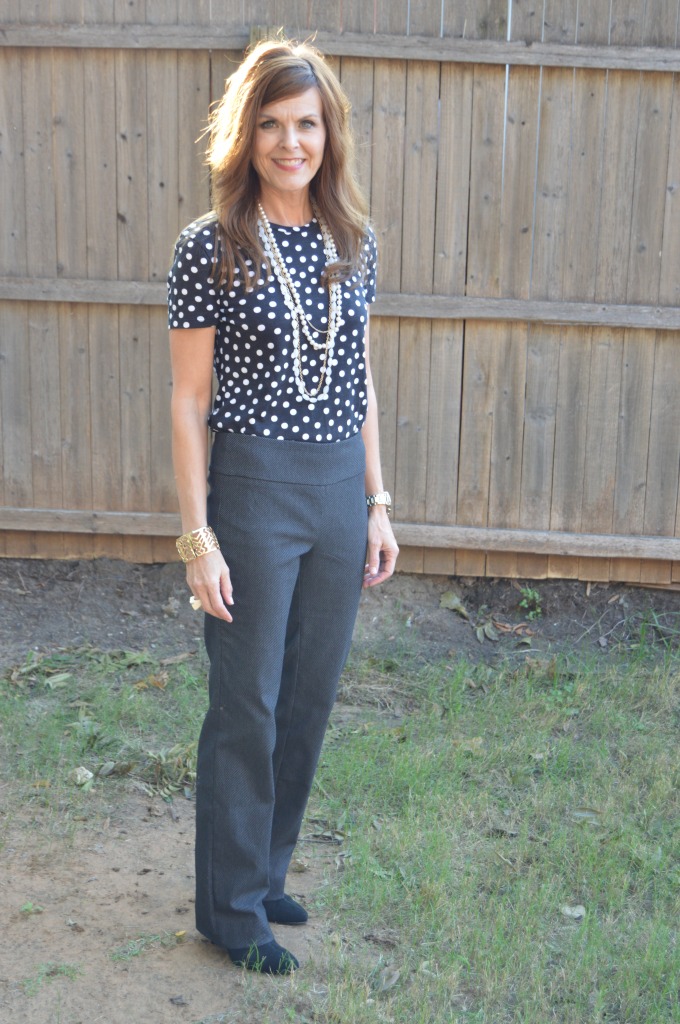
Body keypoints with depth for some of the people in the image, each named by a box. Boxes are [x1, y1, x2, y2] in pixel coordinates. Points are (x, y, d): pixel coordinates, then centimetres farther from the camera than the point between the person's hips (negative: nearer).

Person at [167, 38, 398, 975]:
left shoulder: (353, 243, 6)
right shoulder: (210, 248, -8)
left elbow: (360, 384, 12)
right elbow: (189, 400, -8)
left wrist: (378, 505, 9)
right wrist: (198, 535, -12)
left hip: (341, 491, 5)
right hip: (253, 485, -5)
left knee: (310, 698, 13)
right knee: (247, 706, 5)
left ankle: (267, 872, 33)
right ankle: (232, 907, 22)